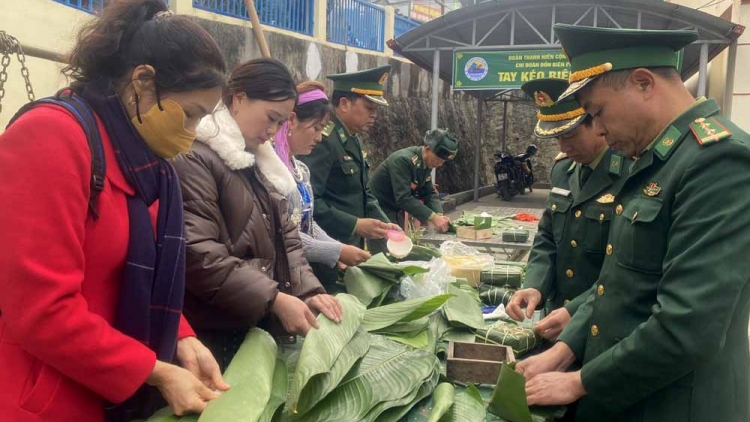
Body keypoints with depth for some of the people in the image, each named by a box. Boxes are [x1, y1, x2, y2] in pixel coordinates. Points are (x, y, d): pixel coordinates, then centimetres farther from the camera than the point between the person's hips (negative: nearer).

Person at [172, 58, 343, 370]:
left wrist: (308, 291, -2)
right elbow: (198, 255, -22)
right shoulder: (195, 158, -14)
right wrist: (274, 299, -23)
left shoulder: (259, 161, 13)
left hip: (262, 327, 8)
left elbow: (285, 235, 13)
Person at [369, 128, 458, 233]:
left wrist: (439, 214, -17)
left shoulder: (427, 163, -1)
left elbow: (429, 193, 2)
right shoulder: (403, 160, -28)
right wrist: (432, 217, -33)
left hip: (396, 209, 9)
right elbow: (403, 198, -33)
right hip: (380, 209, -9)